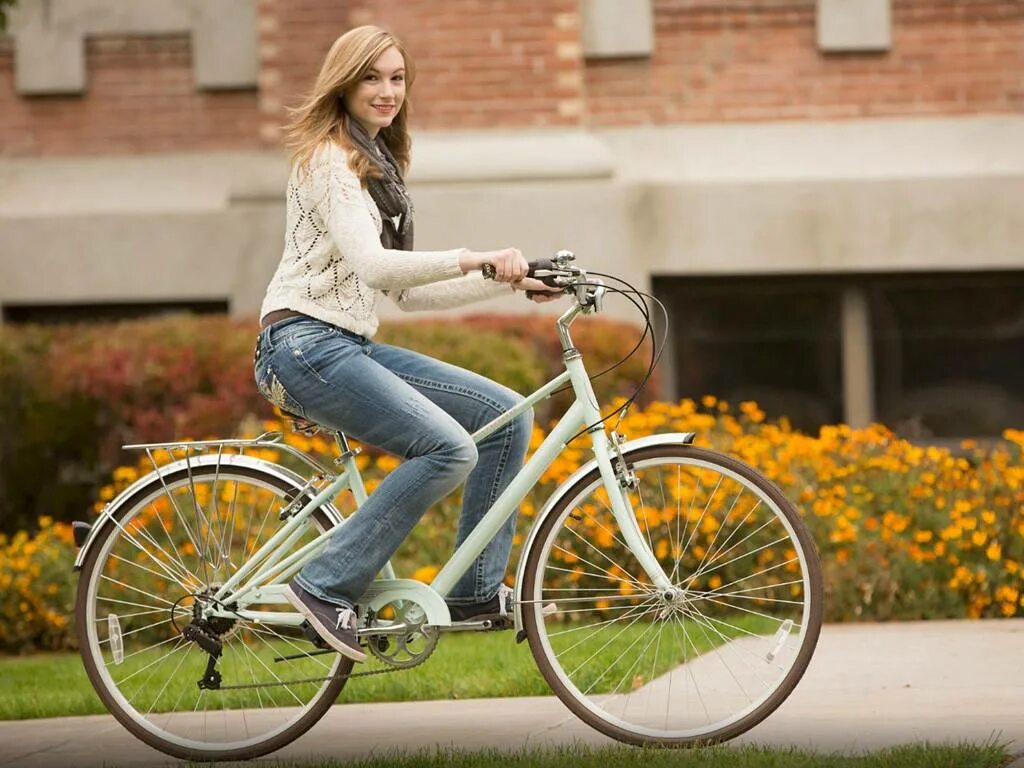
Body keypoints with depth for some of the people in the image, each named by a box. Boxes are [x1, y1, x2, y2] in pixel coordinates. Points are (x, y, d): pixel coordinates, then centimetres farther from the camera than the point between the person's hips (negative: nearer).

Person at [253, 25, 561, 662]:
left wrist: (507, 283, 11)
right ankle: (327, 586, -16)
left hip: (353, 346, 9)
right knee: (449, 449, -23)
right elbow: (371, 265, -23)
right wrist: (475, 259, -30)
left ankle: (475, 591, 7)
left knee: (508, 415, 2)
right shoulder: (328, 159, -9)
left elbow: (407, 291, 18)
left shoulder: (380, 166, 20)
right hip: (306, 345, -9)